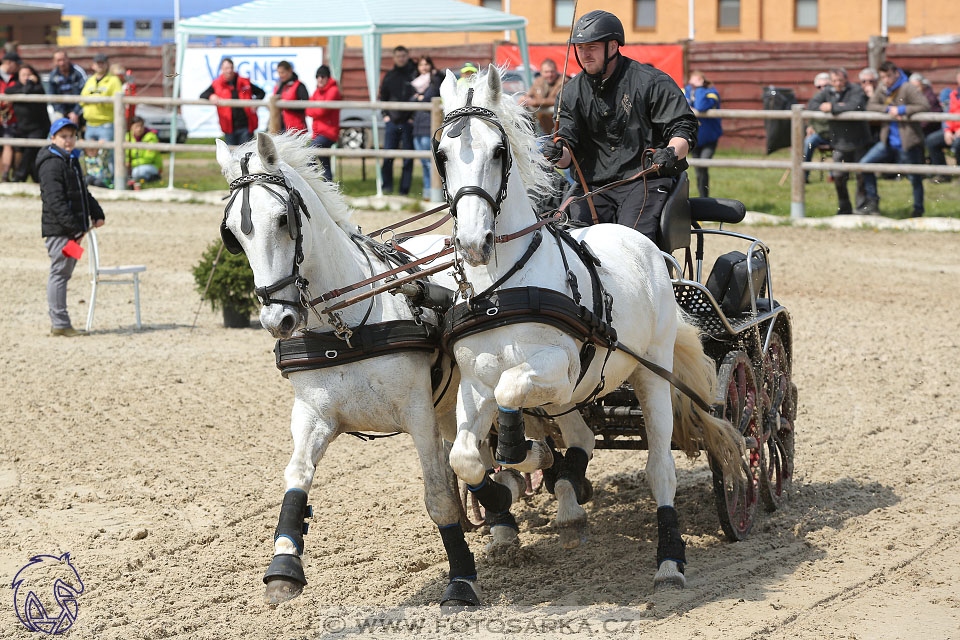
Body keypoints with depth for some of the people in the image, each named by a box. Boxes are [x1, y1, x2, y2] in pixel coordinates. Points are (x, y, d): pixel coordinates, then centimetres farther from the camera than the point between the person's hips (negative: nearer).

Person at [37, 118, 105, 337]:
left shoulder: (71, 161, 18)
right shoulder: (52, 165, -14)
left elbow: (82, 192, 30)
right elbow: (55, 201, -22)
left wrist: (96, 213, 18)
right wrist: (74, 227, -25)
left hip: (72, 230, 10)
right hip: (58, 229, -10)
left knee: (64, 273, 14)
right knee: (59, 273, -7)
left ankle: (59, 323, 20)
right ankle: (60, 324, -5)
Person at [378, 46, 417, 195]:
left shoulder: (414, 74, -1)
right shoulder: (389, 76, 12)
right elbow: (383, 97, 21)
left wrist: (414, 117, -8)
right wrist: (385, 114, 8)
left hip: (409, 122, -3)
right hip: (392, 121, 3)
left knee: (408, 158, 1)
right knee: (387, 156, -3)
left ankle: (404, 189, 6)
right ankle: (387, 186, 5)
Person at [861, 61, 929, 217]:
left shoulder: (908, 89, -14)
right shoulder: (882, 90, 7)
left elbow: (924, 106, -21)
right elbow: (870, 105, 1)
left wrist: (901, 110, -22)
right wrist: (889, 109, -15)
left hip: (907, 143, -6)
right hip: (888, 142, 6)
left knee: (915, 178, 3)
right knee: (865, 163, -1)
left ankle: (918, 210, 18)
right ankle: (872, 199, 9)